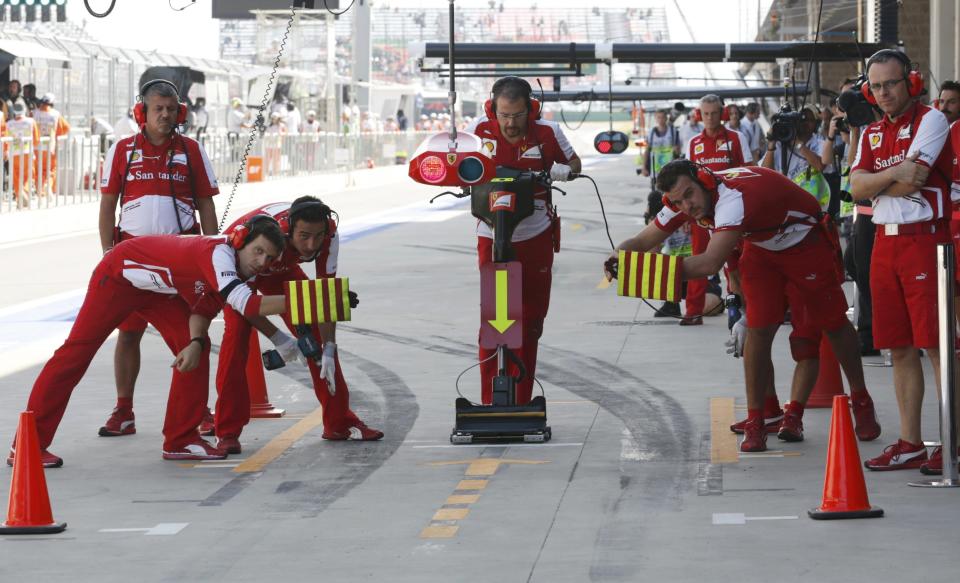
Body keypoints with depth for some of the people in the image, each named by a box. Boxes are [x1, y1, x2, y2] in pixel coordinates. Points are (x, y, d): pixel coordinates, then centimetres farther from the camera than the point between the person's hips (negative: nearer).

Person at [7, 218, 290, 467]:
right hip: (119, 276, -8)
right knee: (77, 351, -9)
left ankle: (181, 440, 3)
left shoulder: (236, 272, -9)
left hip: (160, 288, 8)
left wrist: (196, 342, -26)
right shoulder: (218, 252, -36)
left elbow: (203, 308, -7)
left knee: (197, 351, -5)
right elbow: (244, 303, -48)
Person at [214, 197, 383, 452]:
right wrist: (277, 338, -32)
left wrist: (329, 350, -25)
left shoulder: (329, 233, -31)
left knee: (316, 331, -3)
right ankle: (227, 433, -16)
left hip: (281, 268, 5)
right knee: (237, 331, -24)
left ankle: (340, 422, 11)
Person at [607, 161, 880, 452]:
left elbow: (710, 262, -51)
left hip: (806, 242, -6)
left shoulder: (734, 197, -41)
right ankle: (754, 422, -2)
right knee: (759, 329, -7)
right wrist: (620, 256, -32)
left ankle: (862, 403, 24)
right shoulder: (683, 200, -16)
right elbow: (642, 242, -10)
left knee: (832, 323, 6)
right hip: (762, 248, 6)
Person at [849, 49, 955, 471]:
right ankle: (910, 443, 13)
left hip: (925, 240, -7)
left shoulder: (930, 120, -5)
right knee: (899, 349, 8)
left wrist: (874, 182, 0)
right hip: (885, 242, 7)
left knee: (936, 345, -10)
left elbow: (911, 182, -15)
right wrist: (894, 174, -13)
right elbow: (856, 187, 2)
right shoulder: (872, 134, 17)